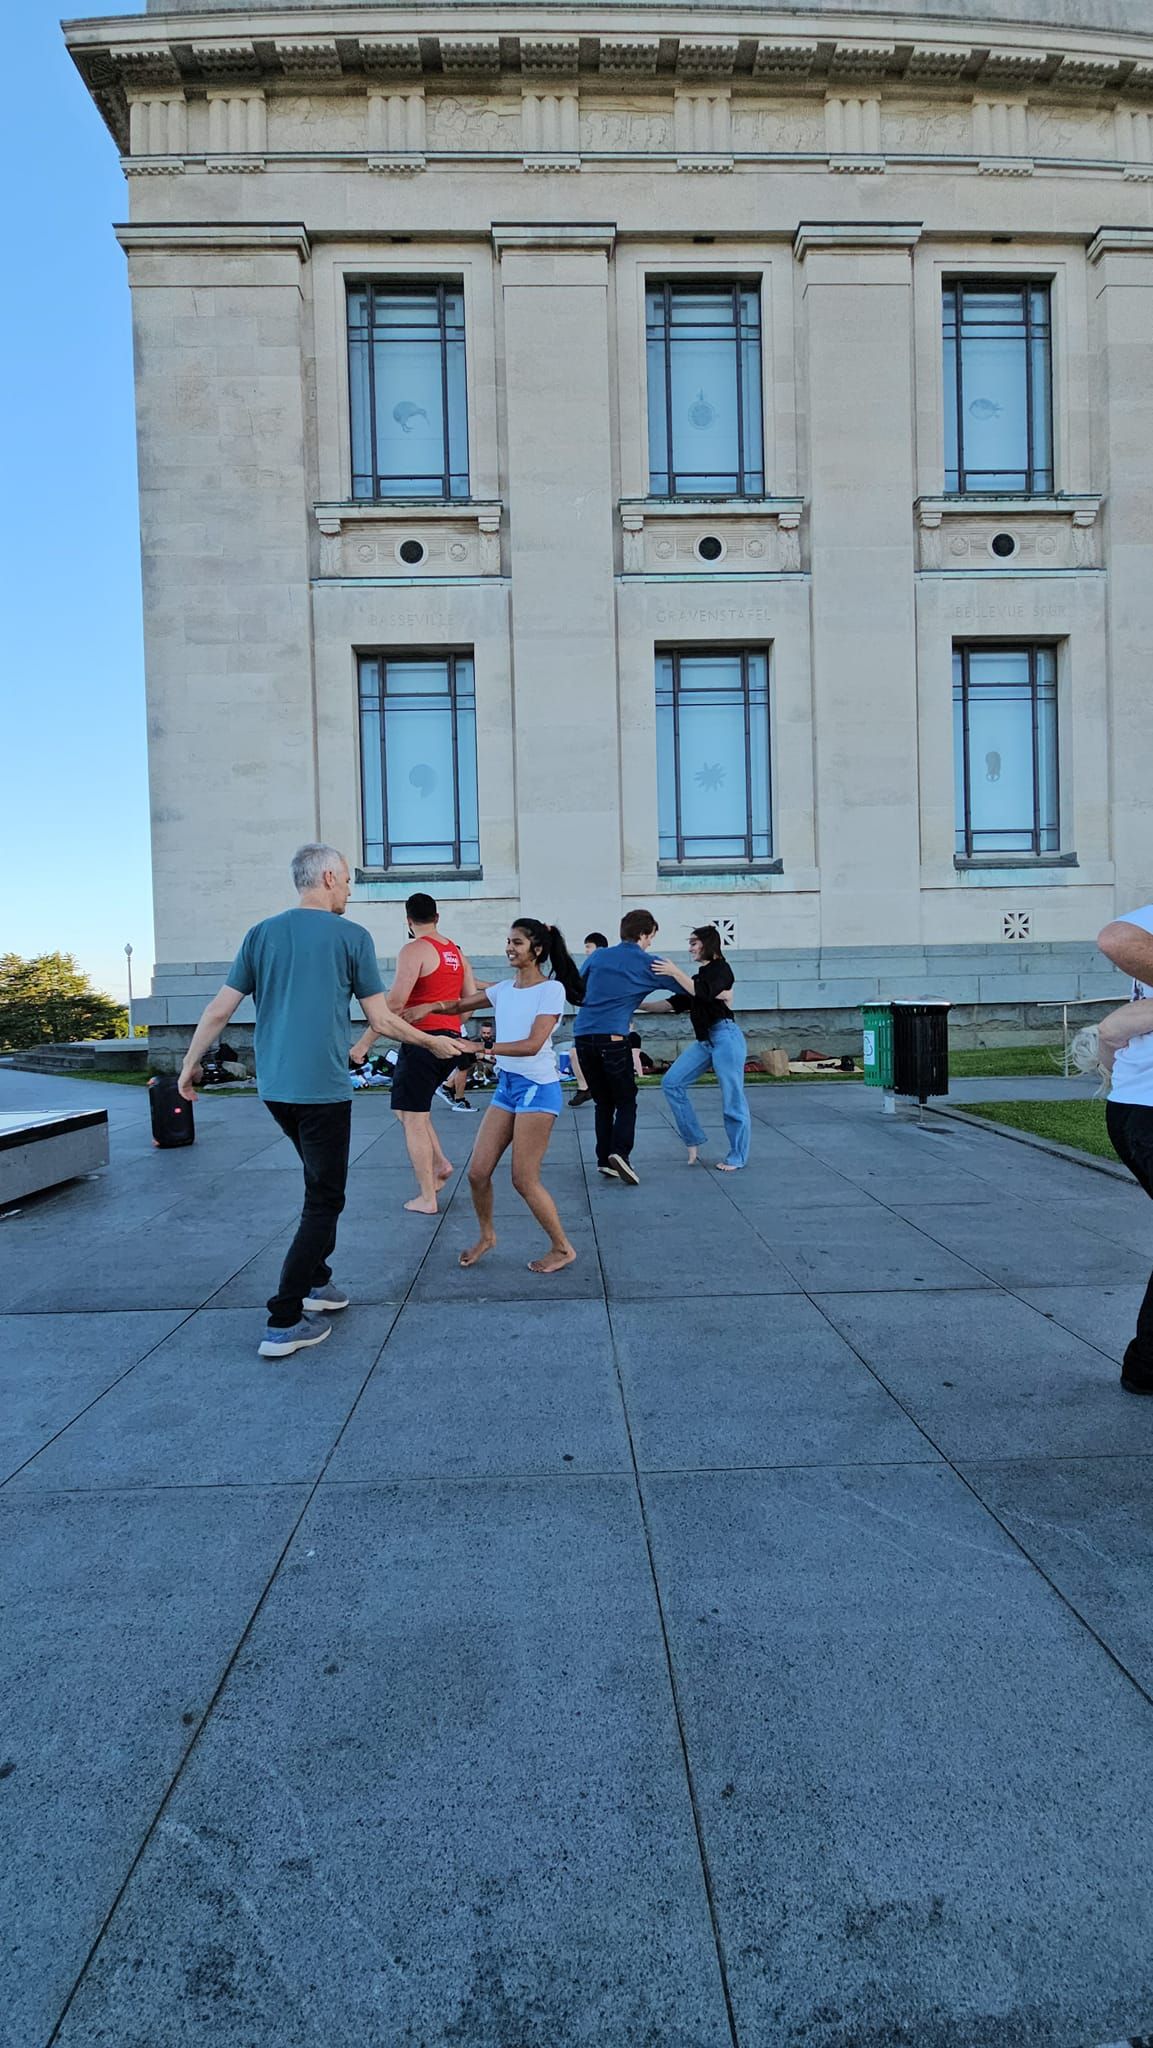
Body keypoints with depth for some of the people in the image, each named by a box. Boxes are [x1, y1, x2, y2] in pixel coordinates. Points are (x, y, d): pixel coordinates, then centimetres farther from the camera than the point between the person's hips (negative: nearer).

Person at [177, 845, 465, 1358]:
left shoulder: (261, 933, 7)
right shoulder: (351, 936, -6)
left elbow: (218, 1011, 4)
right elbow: (382, 1022, -4)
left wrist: (190, 1063, 17)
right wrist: (434, 1044, 10)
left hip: (273, 1088, 6)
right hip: (323, 1089, -6)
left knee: (320, 1183, 23)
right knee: (324, 1200, 2)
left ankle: (316, 1282, 29)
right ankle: (284, 1322, 1)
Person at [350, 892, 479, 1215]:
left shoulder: (414, 949, -10)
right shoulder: (455, 951, 13)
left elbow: (394, 1003, -19)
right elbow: (471, 1000, 14)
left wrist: (364, 1042, -14)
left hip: (421, 1041, -8)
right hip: (449, 1040, 8)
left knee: (413, 1118, 1)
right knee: (410, 1107, 23)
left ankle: (427, 1199, 5)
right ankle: (440, 1163, 13)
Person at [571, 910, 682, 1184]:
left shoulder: (597, 956, 16)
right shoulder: (648, 964, 6)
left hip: (582, 1035, 5)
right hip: (612, 1037, -5)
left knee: (603, 1102, 15)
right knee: (626, 1101, 6)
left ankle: (604, 1160, 11)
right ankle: (621, 1153, -13)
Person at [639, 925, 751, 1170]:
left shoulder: (721, 969, -4)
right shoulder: (701, 975, 19)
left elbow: (704, 993, -22)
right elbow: (677, 1002, 20)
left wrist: (675, 972, -25)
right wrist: (642, 1005, 15)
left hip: (725, 1037, -9)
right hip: (703, 1041, 9)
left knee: (732, 1098, -2)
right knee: (671, 1083, 1)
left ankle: (738, 1157, 12)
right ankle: (694, 1141, 9)